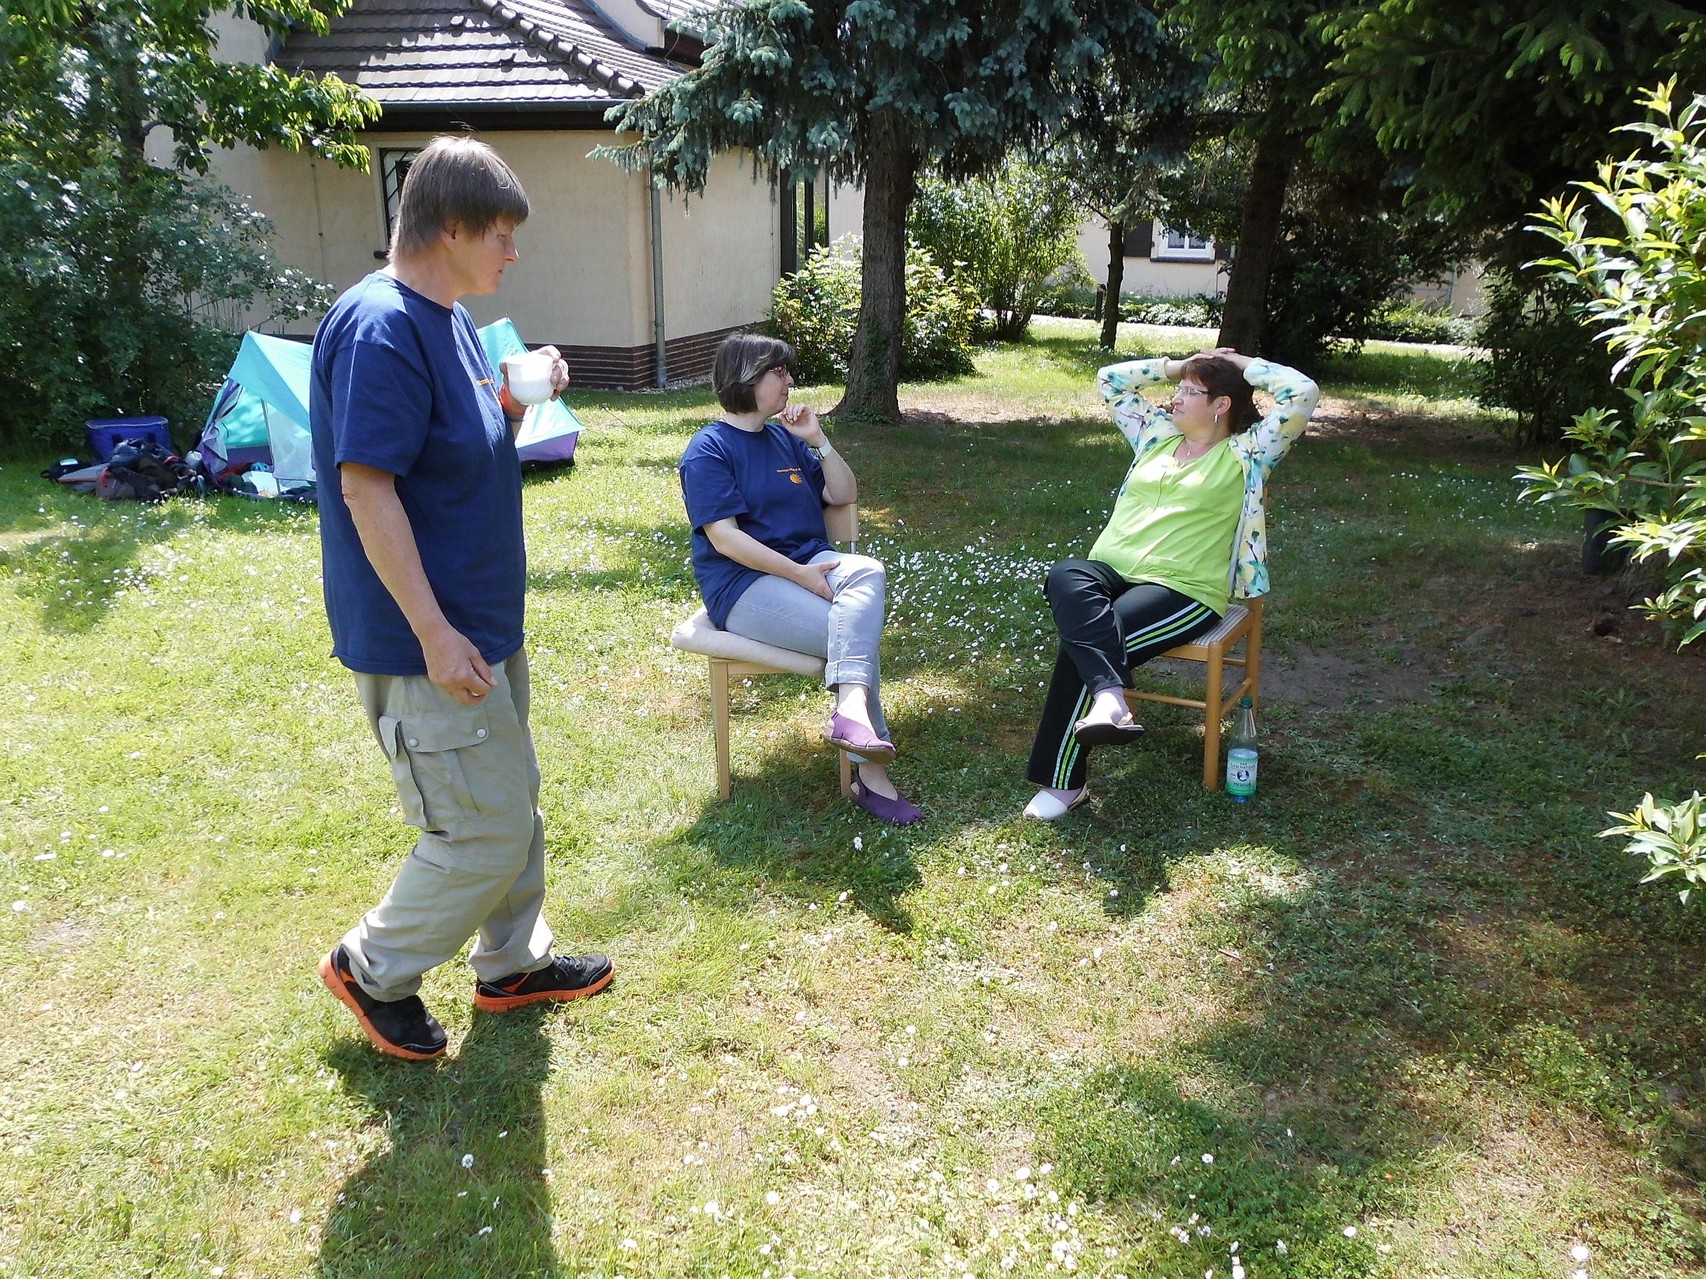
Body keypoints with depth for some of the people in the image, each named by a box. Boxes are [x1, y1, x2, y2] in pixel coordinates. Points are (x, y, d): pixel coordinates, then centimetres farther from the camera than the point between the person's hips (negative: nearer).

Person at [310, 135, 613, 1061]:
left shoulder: (445, 317, 10)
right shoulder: (380, 327, -20)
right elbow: (367, 487, -24)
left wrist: (518, 401, 0)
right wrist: (435, 635, -24)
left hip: (485, 620, 10)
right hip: (430, 644, -10)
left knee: (512, 804, 20)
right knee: (484, 834, 0)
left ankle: (514, 965, 38)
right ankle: (373, 968, 23)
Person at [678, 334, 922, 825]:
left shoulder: (785, 437, 19)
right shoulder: (709, 450, -4)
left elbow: (843, 494, 17)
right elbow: (724, 537, -15)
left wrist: (817, 439, 4)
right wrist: (800, 573, -21)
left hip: (809, 563, 6)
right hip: (744, 585, -6)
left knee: (868, 572, -29)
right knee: (856, 633, -27)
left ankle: (850, 711, -43)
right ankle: (870, 774, -28)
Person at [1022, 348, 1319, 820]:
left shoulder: (1246, 453, 5)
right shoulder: (1157, 435, 21)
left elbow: (1302, 393, -7)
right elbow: (1109, 380, 28)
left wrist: (1243, 366, 6)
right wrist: (1177, 366, 21)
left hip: (1182, 591, -5)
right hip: (1112, 571, 5)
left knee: (1082, 642, -29)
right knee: (1065, 577, -31)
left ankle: (1063, 782, -23)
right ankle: (1108, 696, -47)